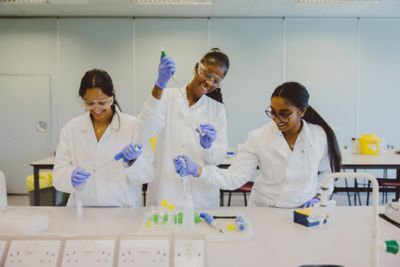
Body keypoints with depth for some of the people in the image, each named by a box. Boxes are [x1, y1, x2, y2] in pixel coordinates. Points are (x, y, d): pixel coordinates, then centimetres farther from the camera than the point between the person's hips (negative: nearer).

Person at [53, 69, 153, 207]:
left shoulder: (134, 125, 0)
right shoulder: (71, 128, 5)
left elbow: (147, 173, -1)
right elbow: (59, 175, 2)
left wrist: (133, 161, -20)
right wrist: (72, 176, -18)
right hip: (82, 210, 3)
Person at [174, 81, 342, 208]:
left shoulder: (320, 135, -4)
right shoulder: (258, 137, -9)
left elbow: (326, 172, 12)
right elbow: (235, 177, -14)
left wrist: (318, 196, -1)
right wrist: (197, 170, -26)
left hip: (304, 212, 1)